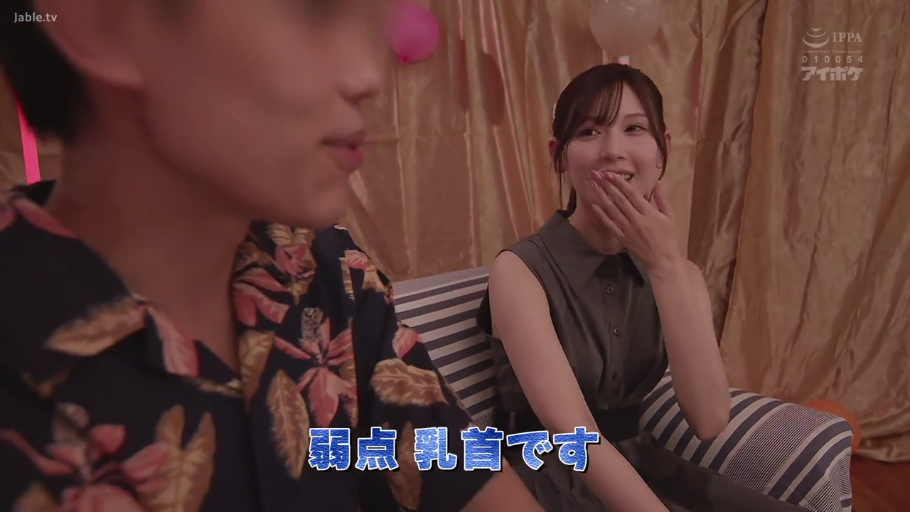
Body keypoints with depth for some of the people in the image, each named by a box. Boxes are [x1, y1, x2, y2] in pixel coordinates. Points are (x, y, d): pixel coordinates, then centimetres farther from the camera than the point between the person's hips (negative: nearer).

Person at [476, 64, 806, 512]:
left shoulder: (679, 272, 0)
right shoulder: (519, 270, -16)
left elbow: (709, 421, -14)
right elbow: (573, 433, -22)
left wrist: (664, 265, -19)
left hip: (640, 464, 5)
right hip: (549, 476, -4)